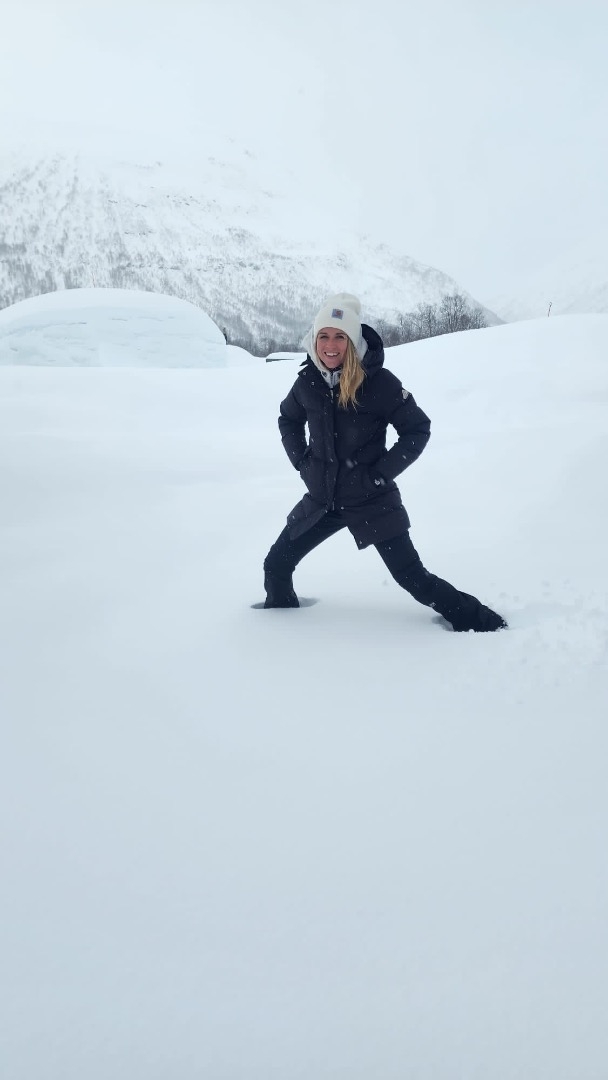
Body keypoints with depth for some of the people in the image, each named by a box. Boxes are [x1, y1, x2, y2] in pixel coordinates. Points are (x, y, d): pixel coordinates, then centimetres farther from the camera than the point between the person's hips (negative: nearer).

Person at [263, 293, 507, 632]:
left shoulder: (378, 381, -17)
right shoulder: (308, 381, -3)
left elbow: (418, 429, -10)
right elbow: (288, 420, 17)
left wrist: (381, 473, -14)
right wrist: (303, 462, 6)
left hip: (371, 499, -5)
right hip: (322, 497, 5)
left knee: (413, 577, -4)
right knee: (276, 565, 10)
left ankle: (477, 620, 13)